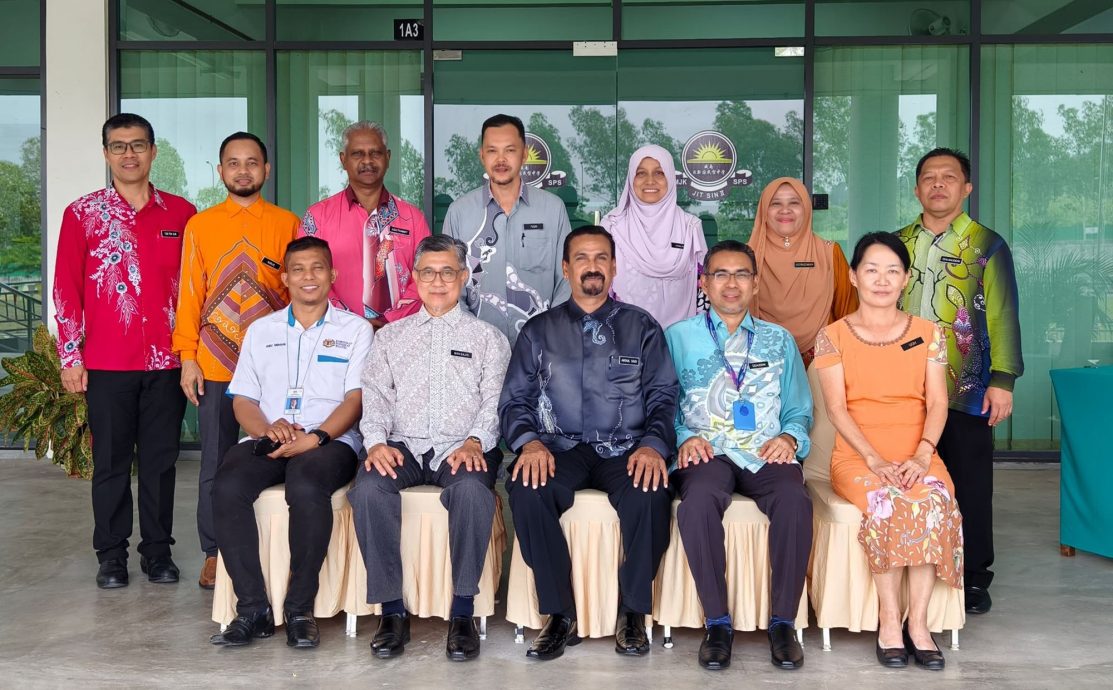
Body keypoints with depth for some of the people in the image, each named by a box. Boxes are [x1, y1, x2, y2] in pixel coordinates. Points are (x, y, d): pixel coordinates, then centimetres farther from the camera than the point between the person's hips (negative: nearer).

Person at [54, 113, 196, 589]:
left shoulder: (181, 214, 6)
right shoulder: (83, 213, 3)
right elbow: (66, 288, 2)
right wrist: (70, 356, -3)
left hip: (166, 361, 1)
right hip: (107, 364, -1)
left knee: (160, 459, 7)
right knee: (111, 461, 6)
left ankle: (158, 551, 18)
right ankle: (111, 555, 16)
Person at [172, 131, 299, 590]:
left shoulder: (288, 224, 5)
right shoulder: (200, 225, 7)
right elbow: (190, 294, 6)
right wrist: (188, 357, -1)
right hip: (214, 365, 1)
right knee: (216, 464, 6)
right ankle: (214, 554, 16)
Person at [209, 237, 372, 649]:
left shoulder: (355, 330, 12)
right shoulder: (261, 330, 21)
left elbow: (355, 399, 1)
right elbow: (242, 401, 14)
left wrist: (315, 437, -16)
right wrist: (267, 428, -8)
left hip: (330, 441, -3)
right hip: (267, 441, 3)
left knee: (306, 488, -36)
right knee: (227, 487, -29)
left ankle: (300, 610, -24)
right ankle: (252, 609, -22)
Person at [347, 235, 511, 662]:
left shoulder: (487, 338, 17)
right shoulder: (391, 335, 23)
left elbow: (496, 400, 4)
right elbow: (374, 395, 11)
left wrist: (475, 442, -15)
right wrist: (376, 441, -9)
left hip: (462, 447, -2)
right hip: (403, 446, 2)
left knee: (472, 491, -36)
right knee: (368, 490, -30)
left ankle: (463, 612, -25)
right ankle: (392, 609, -19)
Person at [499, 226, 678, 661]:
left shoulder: (641, 328, 14)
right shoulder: (539, 331, 16)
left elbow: (663, 396, 7)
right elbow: (515, 399, 10)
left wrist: (653, 444, -13)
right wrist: (529, 441, -12)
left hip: (625, 450, -1)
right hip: (562, 449, 1)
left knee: (649, 495, -34)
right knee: (526, 490, -32)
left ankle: (634, 613, -12)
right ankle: (560, 616, -18)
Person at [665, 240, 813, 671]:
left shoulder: (779, 340, 21)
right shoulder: (679, 337, 14)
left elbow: (799, 410, 18)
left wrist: (790, 437, -4)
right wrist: (684, 437, -11)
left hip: (767, 454, 2)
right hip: (707, 452, -1)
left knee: (795, 500, -33)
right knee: (698, 501, -36)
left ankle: (783, 623, -19)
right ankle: (717, 623, -22)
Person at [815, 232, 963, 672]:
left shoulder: (928, 333, 11)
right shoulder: (833, 336, 5)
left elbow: (937, 403, 3)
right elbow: (836, 408, -3)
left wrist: (921, 456, -15)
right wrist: (874, 459, -17)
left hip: (917, 456, 2)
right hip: (858, 457, -1)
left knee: (934, 500, -32)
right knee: (886, 502, -34)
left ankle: (918, 621, -23)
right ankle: (889, 619, -21)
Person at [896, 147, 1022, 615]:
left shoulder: (986, 246, 1)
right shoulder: (897, 244, 11)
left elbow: (1003, 317, -3)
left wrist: (1002, 381, -10)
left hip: (966, 393, -3)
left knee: (969, 486, 3)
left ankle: (974, 578, 16)